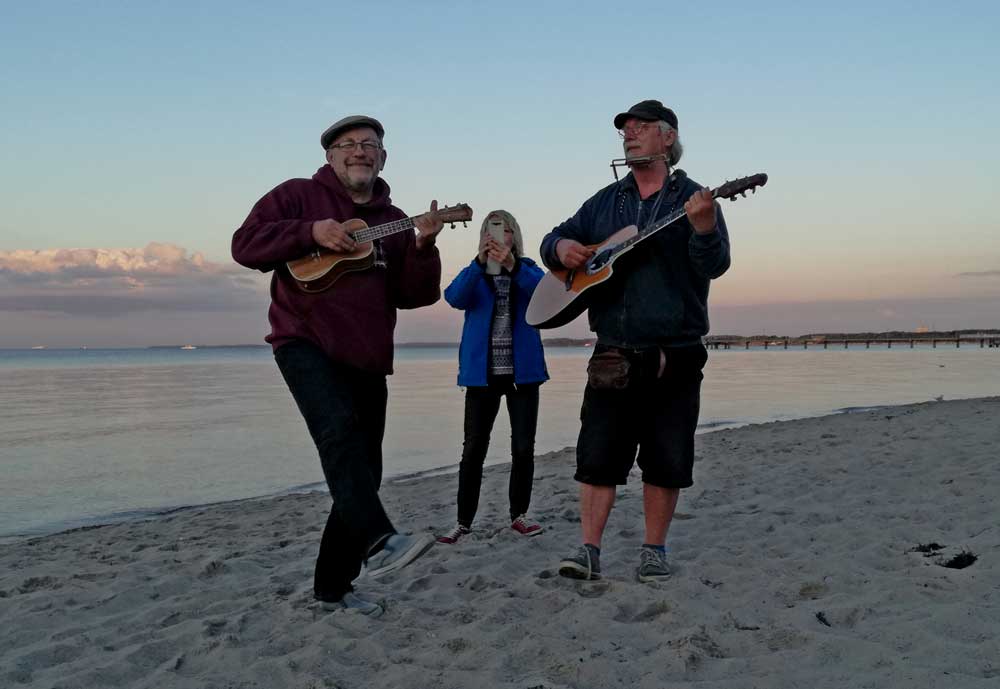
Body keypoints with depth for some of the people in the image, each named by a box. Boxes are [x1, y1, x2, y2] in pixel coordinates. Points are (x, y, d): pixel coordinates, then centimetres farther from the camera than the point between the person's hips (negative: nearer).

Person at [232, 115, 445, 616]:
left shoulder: (393, 222, 14)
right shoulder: (298, 195, 4)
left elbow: (413, 295, 5)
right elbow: (246, 245, -6)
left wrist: (422, 246, -13)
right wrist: (311, 232, -17)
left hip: (367, 358, 5)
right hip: (305, 342, -5)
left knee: (363, 471, 6)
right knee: (340, 429, -32)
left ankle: (332, 585, 18)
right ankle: (378, 543, -43)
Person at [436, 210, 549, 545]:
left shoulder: (528, 269, 5)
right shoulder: (474, 274, 6)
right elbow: (454, 297, -15)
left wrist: (512, 265, -34)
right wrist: (480, 262, -29)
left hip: (522, 371, 0)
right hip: (482, 372, 0)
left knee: (523, 446, 2)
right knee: (473, 448, 0)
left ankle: (519, 515, 16)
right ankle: (463, 521, 6)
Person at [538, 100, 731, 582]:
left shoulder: (693, 199, 1)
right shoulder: (604, 202, 14)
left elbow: (715, 265, -12)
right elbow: (553, 240, 20)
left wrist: (702, 226, -32)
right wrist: (562, 246, -4)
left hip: (674, 356, -3)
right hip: (614, 355, 3)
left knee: (666, 459, 4)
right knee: (597, 454, -1)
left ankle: (654, 550, 18)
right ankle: (588, 550, 6)